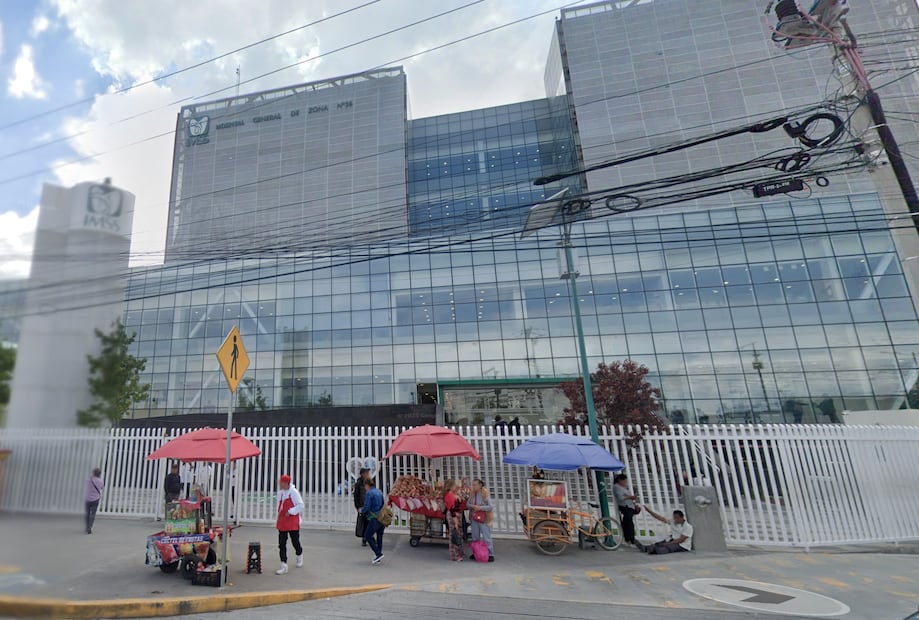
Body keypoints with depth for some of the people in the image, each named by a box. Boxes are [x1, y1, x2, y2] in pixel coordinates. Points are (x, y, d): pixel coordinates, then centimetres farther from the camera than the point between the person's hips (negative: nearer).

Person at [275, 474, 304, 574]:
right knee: (281, 544, 1)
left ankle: (299, 555, 36)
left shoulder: (293, 492, -16)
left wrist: (290, 512, -21)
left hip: (292, 522, -6)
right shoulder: (281, 492, 6)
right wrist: (279, 515, 11)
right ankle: (284, 565, 6)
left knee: (295, 541, 8)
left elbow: (300, 505, -17)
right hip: (282, 522, 6)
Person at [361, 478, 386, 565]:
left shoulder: (369, 493, -12)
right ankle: (378, 557, 20)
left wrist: (361, 510, 5)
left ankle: (378, 554, -3)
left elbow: (367, 507, -15)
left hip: (374, 519, -8)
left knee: (367, 536, 4)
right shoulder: (379, 492, 12)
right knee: (379, 537, 15)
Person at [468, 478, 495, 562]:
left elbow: (490, 507, -15)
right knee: (475, 537, 14)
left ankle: (490, 555, 7)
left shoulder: (485, 493, -13)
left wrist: (480, 507, -22)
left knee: (486, 538, -2)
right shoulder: (473, 493, 3)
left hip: (484, 518, -6)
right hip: (474, 517, 6)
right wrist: (471, 506, -12)